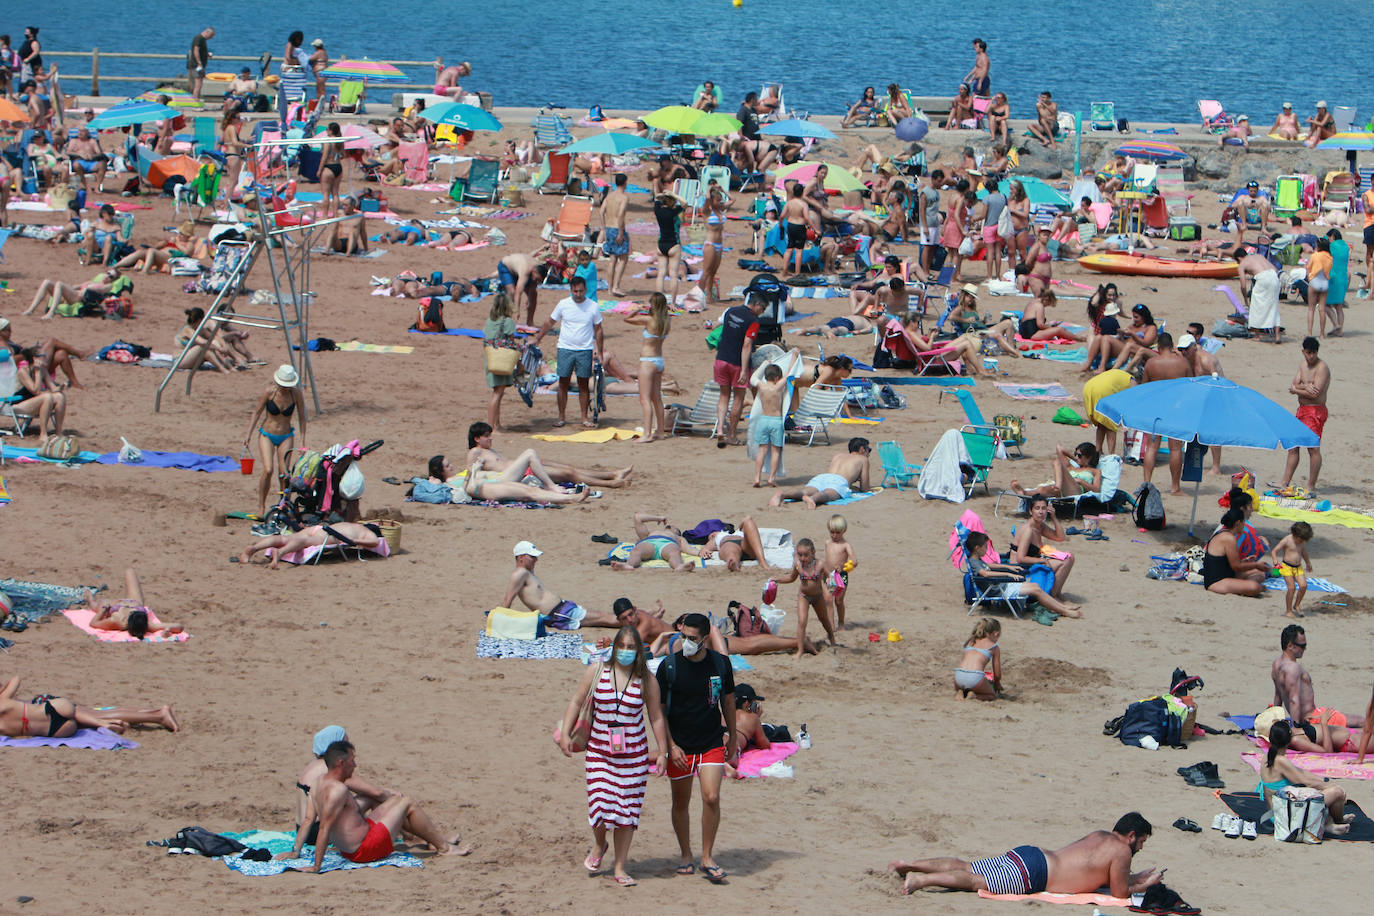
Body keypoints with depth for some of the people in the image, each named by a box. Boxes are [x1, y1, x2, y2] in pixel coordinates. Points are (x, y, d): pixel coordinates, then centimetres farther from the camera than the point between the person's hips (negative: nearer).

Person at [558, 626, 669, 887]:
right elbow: (576, 702, 6)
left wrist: (662, 752, 5)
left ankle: (619, 868, 9)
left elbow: (656, 717, 6)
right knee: (599, 804, -9)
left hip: (634, 753, 0)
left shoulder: (647, 681, 0)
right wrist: (565, 733, -5)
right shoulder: (596, 673, 1)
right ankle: (599, 845, 26)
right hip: (599, 751, 0)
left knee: (627, 807, 0)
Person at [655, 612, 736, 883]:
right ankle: (686, 856, 24)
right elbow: (659, 709, -1)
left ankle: (707, 858, -1)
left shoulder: (720, 663, -1)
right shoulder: (669, 666, -7)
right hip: (680, 746, 0)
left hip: (712, 743, 0)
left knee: (711, 798, -13)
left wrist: (732, 738, 18)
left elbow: (728, 701, 13)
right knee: (681, 803, 7)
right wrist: (671, 746, -7)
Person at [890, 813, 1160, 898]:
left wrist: (1135, 878, 31)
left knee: (965, 869, 5)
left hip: (1028, 855, 8)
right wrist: (1143, 887, 11)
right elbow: (1119, 892, -5)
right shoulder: (1121, 851, -5)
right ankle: (921, 879, -28)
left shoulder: (1099, 836, 22)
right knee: (975, 881, -15)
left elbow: (1105, 876, 36)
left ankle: (908, 865, -1)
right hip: (1032, 872, -8)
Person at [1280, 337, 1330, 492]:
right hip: (1302, 410, 9)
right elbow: (1293, 386, 5)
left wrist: (1296, 389, -7)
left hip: (1316, 411, -9)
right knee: (1293, 446, 11)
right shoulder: (1303, 365, 13)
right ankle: (1285, 483, 18)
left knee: (1313, 448, -8)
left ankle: (1311, 486, -3)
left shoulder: (1322, 367, -13)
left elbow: (1316, 393, -21)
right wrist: (1305, 387, -16)